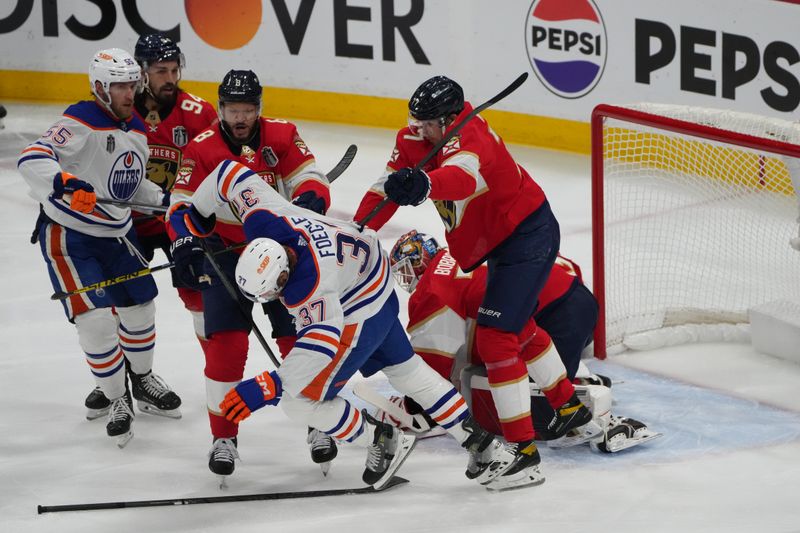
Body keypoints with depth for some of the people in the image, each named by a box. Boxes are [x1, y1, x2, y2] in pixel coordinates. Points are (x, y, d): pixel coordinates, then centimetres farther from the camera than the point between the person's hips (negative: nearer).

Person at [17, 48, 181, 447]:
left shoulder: (137, 130, 5)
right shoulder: (81, 123, -20)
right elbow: (31, 159, -34)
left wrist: (167, 201, 2)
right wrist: (65, 183, -52)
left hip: (116, 234, 8)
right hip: (68, 235, -8)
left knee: (140, 306, 16)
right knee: (96, 320, -12)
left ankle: (142, 381, 40)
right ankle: (117, 400, 6)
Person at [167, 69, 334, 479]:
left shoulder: (282, 137, -5)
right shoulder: (201, 149, -7)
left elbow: (310, 181, -10)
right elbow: (183, 205, -7)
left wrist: (309, 199, -33)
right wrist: (185, 244, -25)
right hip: (225, 254, -1)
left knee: (300, 339, 3)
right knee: (225, 345, -11)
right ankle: (224, 437, 0)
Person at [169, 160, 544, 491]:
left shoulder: (311, 285, -41)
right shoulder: (262, 217, -24)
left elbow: (323, 343, -45)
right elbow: (233, 173, -10)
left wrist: (268, 387, -51)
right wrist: (194, 216, 4)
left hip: (359, 316, -9)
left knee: (301, 400, -8)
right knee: (406, 370, 21)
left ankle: (381, 441, 11)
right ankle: (484, 449, 28)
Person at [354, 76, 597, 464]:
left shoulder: (468, 135, -30)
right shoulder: (413, 139, -4)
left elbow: (462, 177, -53)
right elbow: (386, 188, -2)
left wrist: (423, 184, -73)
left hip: (530, 236, -11)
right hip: (498, 240, 11)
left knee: (495, 335, -17)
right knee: (517, 327, 26)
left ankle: (521, 445, -14)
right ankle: (571, 406, 44)